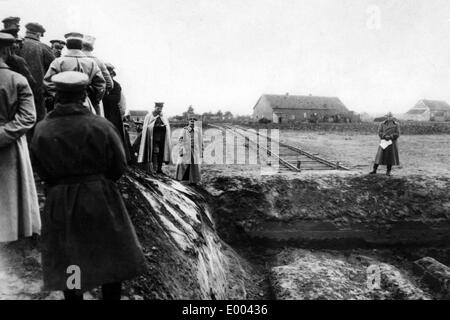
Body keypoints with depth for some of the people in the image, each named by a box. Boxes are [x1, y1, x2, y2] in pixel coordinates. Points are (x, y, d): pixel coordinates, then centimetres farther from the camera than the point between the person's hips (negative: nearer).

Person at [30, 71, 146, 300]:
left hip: (60, 204, 2)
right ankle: (112, 295, 30)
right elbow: (119, 167, -6)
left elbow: (42, 173, 1)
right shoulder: (101, 126, -15)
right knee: (111, 257, 17)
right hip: (101, 199, -1)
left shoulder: (41, 131, -9)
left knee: (68, 262, 17)